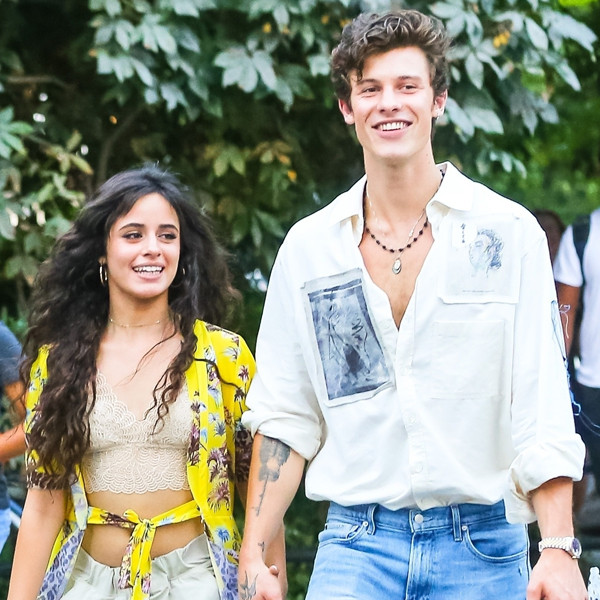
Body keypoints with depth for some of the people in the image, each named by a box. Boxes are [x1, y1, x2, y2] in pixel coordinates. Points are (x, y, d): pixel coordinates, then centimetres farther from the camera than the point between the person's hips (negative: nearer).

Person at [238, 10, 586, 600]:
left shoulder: (509, 232, -1)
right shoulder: (308, 246, 6)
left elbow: (543, 408, -6)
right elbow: (283, 416, 8)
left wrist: (559, 550, -14)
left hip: (482, 546, -1)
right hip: (356, 543, 1)